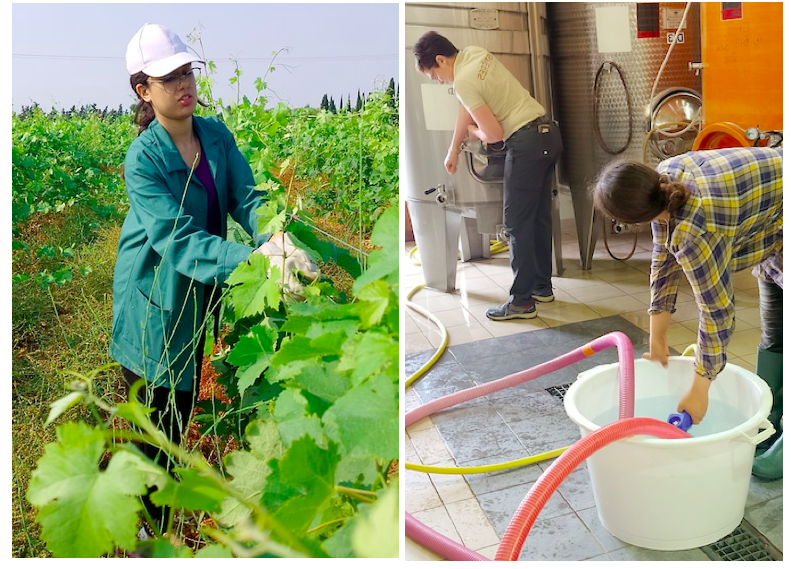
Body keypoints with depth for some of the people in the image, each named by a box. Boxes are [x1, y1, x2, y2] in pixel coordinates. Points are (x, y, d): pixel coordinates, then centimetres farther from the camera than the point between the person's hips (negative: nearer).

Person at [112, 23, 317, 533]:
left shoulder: (217, 135, -5)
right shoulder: (143, 158, -21)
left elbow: (247, 198, -11)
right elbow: (178, 239, -31)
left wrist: (276, 238, -33)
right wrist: (251, 260, -45)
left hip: (200, 296, 6)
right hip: (154, 300, -5)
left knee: (185, 408, 20)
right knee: (154, 417, 6)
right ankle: (150, 525, 29)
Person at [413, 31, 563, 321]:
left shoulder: (463, 81, -16)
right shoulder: (474, 53, 11)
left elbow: (493, 133, -14)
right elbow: (467, 108, 20)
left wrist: (472, 132, 7)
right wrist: (454, 149, 23)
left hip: (527, 142, -9)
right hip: (550, 134, 9)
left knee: (517, 222, -3)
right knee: (540, 217, 16)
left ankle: (522, 301, 2)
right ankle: (542, 286, 27)